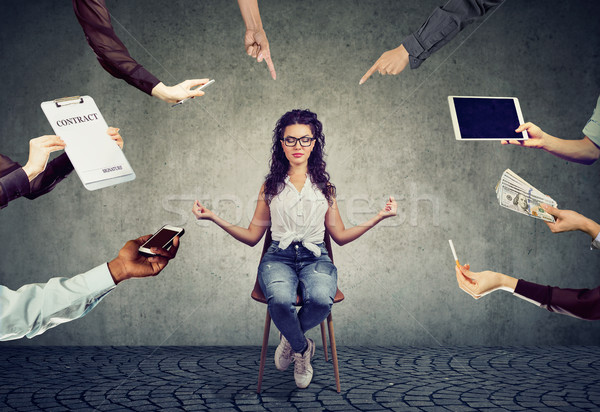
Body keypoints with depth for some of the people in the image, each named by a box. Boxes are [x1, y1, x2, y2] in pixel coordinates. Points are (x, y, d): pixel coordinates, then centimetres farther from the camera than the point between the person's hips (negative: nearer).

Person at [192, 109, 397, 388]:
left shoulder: (324, 186, 16)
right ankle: (302, 348, -1)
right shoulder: (271, 186, 15)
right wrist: (214, 218, 4)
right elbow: (252, 237, 14)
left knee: (320, 300, -35)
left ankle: (290, 339, -1)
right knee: (280, 301, -36)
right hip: (279, 257, 0)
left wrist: (379, 217, 7)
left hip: (315, 258, 0)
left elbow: (340, 236, 16)